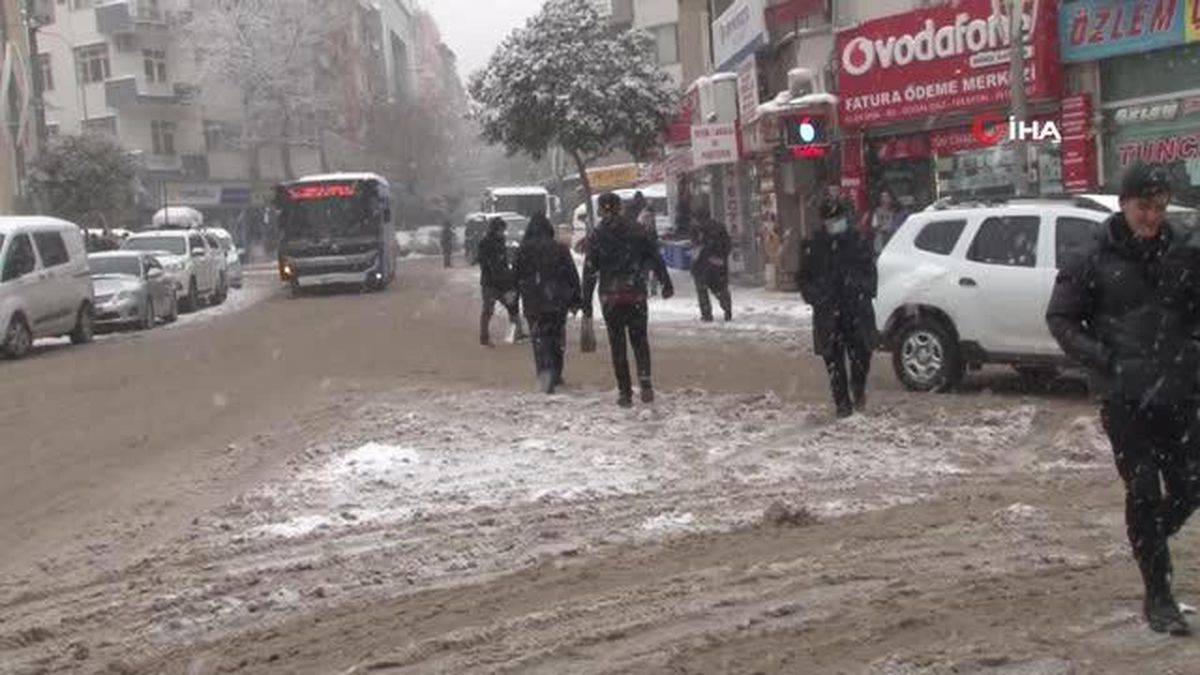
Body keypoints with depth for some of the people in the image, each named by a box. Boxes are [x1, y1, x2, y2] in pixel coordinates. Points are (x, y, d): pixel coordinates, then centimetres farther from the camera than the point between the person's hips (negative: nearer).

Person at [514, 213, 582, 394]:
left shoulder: (523, 250, -1)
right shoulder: (560, 249, 1)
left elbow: (515, 277, 3)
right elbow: (573, 276, 2)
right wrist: (576, 300, 8)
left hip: (534, 304, -1)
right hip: (558, 302, 1)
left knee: (540, 340, 1)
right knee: (557, 338, 15)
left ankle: (545, 375, -16)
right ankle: (556, 375, 18)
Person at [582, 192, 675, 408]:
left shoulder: (597, 236, -3)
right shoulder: (635, 231, 1)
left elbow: (589, 271, -4)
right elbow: (655, 259, 4)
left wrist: (587, 303, 0)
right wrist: (666, 284, 14)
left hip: (610, 297, -1)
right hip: (636, 295, 1)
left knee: (617, 345, 7)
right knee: (639, 339, 11)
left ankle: (625, 392, 6)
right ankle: (645, 383, -9)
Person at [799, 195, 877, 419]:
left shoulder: (858, 241, 6)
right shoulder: (812, 246, 4)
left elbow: (871, 273, 11)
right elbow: (804, 279, 10)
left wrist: (864, 292, -3)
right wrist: (816, 296, -3)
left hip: (858, 309, 0)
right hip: (827, 312, 0)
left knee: (861, 354, 0)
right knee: (834, 359, 1)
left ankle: (858, 388, 28)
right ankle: (842, 402, 11)